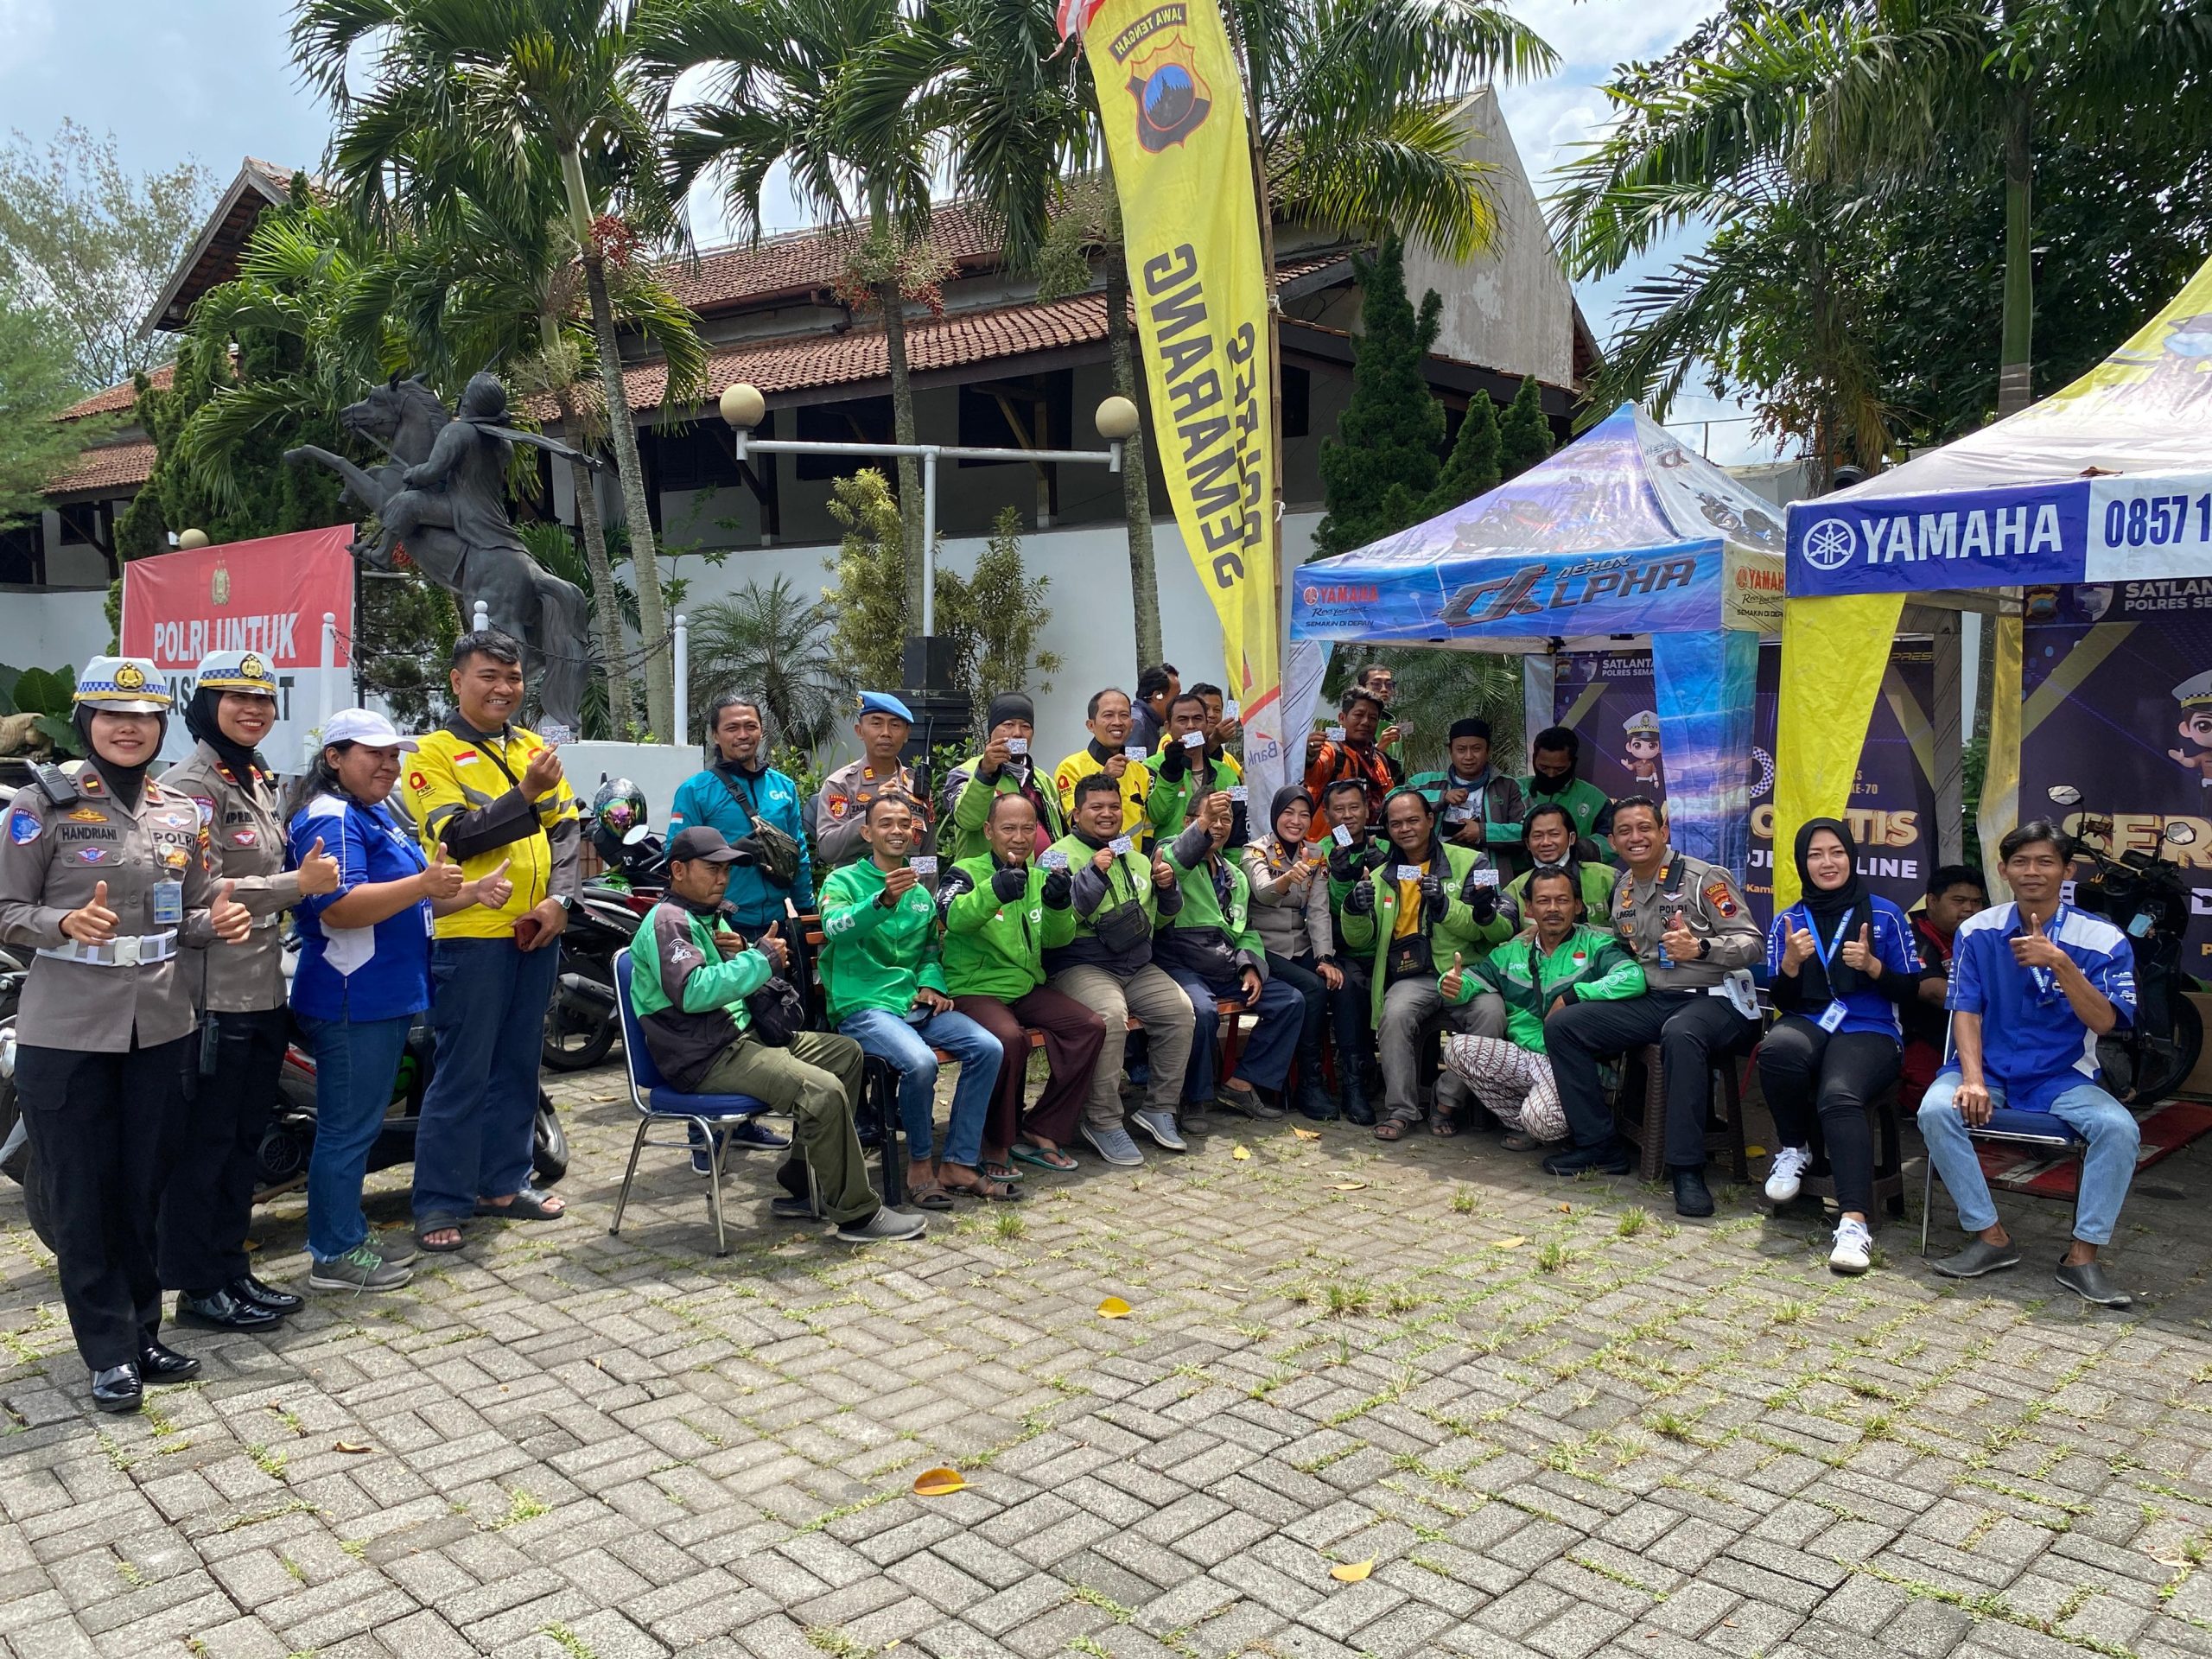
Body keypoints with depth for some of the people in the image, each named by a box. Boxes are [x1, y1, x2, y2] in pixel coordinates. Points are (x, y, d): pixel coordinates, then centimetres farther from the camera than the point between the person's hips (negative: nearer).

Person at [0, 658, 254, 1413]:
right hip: (66, 1031, -4)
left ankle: (144, 1332, 25)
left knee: (147, 1187, 11)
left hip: (160, 1025, 4)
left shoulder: (180, 814, 9)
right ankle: (110, 1351, 14)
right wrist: (67, 922, -25)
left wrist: (217, 920, -8)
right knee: (82, 1195, 3)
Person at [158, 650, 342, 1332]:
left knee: (245, 1138, 15)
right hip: (213, 992, -9)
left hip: (264, 989, 9)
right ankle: (197, 1286, 12)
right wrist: (299, 883, -20)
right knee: (204, 1141, 1)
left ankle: (232, 1270, 26)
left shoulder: (258, 779, 16)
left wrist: (307, 873, 10)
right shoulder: (191, 783, -12)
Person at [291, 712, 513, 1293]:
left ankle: (350, 1231, 30)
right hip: (352, 1001, -11)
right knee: (348, 1127, -2)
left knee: (358, 1124, 19)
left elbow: (404, 903, 23)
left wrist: (472, 891, 6)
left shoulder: (376, 815, 18)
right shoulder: (331, 819, -15)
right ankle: (334, 1255, 7)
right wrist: (423, 883, -35)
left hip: (384, 998, 11)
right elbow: (338, 908, -27)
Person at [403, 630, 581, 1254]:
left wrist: (559, 898, -5)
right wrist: (527, 793, -26)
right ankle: (440, 1202, 8)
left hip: (537, 932, 6)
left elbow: (567, 829, 9)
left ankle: (502, 1182, 26)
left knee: (518, 1065, 14)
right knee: (462, 1073, -1)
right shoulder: (435, 752, -3)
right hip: (472, 935, -6)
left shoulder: (533, 747, 13)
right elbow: (458, 836, -16)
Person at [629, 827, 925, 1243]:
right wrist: (761, 958, -20)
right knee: (824, 1091, -26)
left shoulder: (709, 916, 20)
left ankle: (802, 1186, 11)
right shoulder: (667, 920, -12)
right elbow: (692, 991, -27)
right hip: (705, 1057, -11)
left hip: (741, 1034, 11)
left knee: (846, 1053, 12)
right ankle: (857, 1214, -14)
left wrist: (745, 951, -1)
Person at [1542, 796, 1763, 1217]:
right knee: (1561, 1025, -9)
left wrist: (1699, 948, -28)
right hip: (1651, 1002, 7)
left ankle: (1687, 1169, -34)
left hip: (1714, 999, -7)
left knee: (1680, 1035, -42)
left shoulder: (1703, 878, -7)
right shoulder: (1622, 891, 15)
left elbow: (1753, 943, -13)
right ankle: (1600, 1146, -4)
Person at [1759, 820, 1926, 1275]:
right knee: (1777, 1048, -37)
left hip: (1870, 1031, -2)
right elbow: (1783, 1003, 10)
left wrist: (1871, 964, -13)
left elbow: (1910, 991, 6)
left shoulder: (1885, 915, 7)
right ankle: (1793, 1148, -10)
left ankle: (1856, 1221, -43)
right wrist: (1791, 962, -10)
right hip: (1808, 1024, 2)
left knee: (1839, 1095, -36)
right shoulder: (1788, 922, 14)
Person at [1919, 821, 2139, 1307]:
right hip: (1989, 1070, 1)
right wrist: (1973, 1079, -18)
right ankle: (1990, 1236, -15)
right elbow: (1967, 1011, -2)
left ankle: (2083, 1255, -15)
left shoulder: (2103, 939, -2)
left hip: (2064, 1078, 0)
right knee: (1936, 1111, -30)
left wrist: (2059, 963, -27)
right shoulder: (1978, 931, 3)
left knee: (2119, 1128, -30)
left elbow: (2104, 1021, -13)